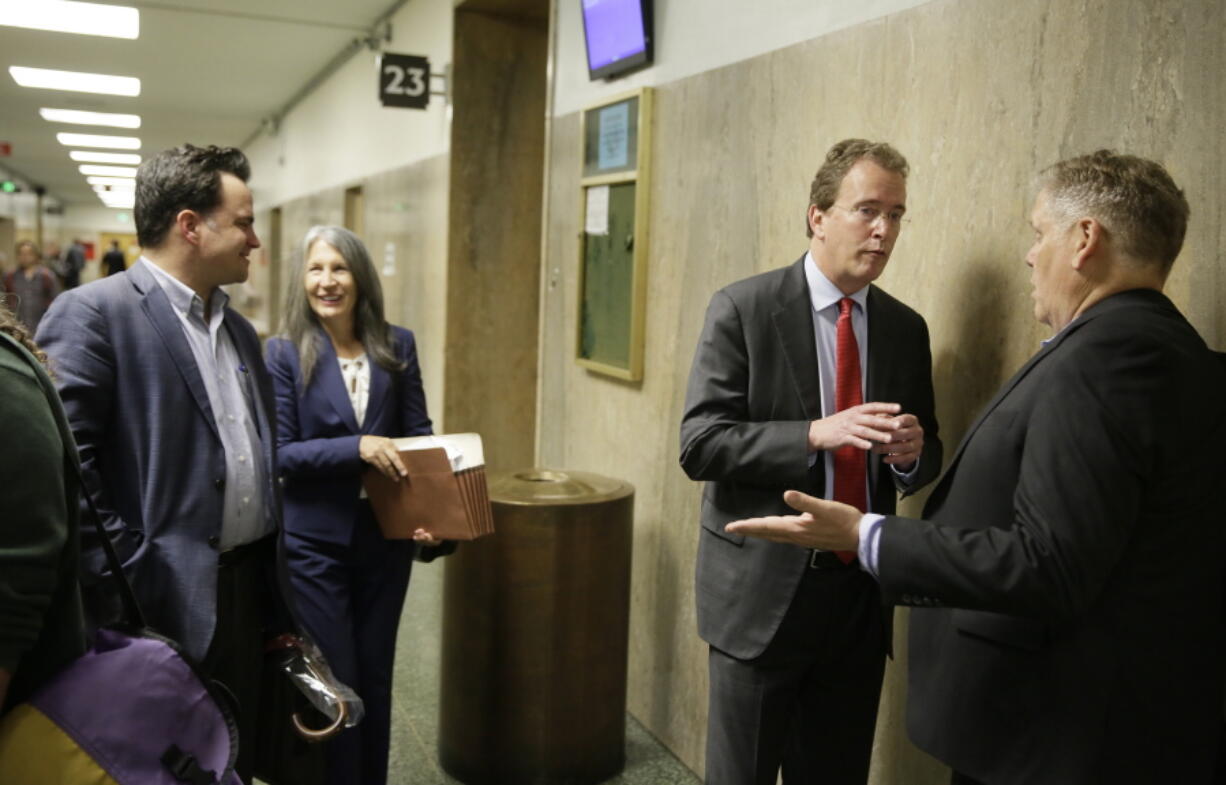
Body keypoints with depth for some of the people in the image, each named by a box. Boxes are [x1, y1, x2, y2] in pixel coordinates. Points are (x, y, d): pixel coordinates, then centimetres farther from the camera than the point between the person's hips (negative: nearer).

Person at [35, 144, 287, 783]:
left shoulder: (239, 329, 14)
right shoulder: (94, 312, -12)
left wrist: (271, 577, 15)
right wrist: (120, 580, -19)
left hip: (244, 590, 7)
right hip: (163, 602, -7)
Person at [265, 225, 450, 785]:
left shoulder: (397, 345, -1)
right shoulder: (284, 352, -8)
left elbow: (419, 436, 1)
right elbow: (280, 453, -12)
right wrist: (358, 448, -24)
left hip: (385, 535, 3)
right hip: (315, 541, -3)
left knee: (376, 675, 16)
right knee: (334, 682, 7)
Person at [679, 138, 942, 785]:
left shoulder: (906, 328, 6)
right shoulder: (742, 309, -8)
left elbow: (927, 459, 12)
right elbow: (699, 444, -15)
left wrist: (914, 452, -13)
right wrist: (816, 433, -27)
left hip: (861, 598, 4)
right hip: (763, 591, -4)